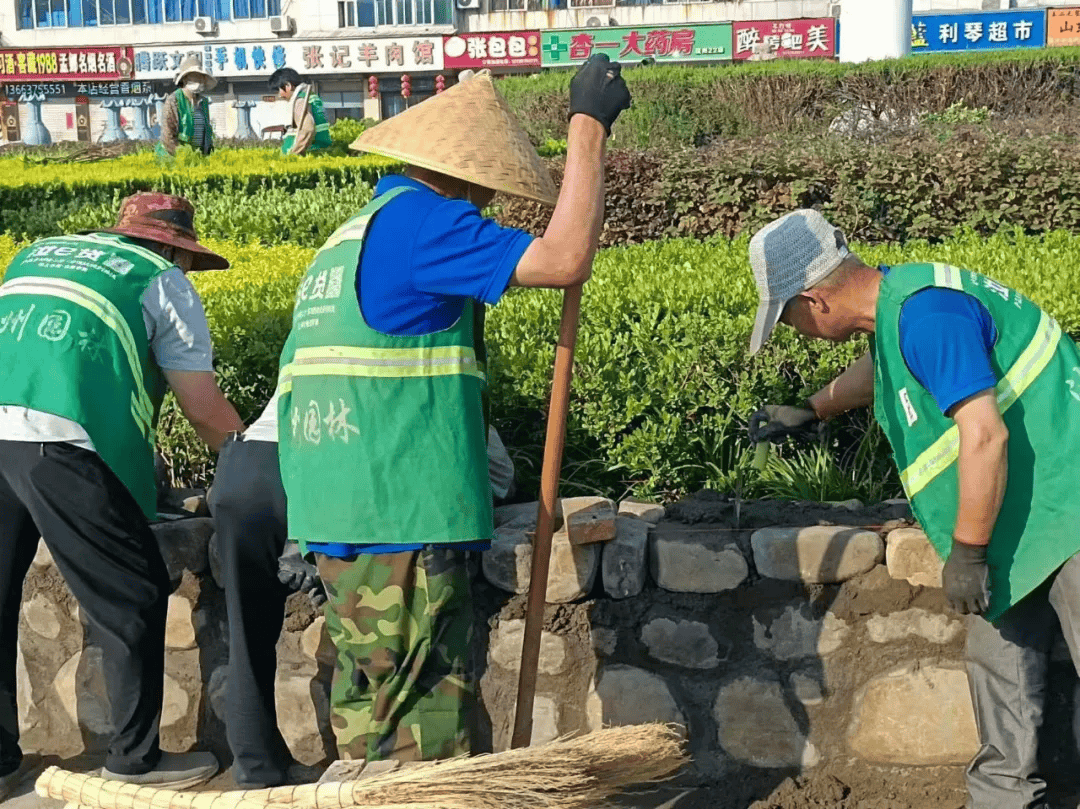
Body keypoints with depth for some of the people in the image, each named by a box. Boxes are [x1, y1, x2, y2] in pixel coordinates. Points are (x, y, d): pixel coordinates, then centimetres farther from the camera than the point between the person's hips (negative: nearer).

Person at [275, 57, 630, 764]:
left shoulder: (350, 236, 20)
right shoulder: (421, 220, -10)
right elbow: (564, 260, -18)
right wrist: (590, 125, -9)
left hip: (338, 517, 10)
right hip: (401, 521, -10)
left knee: (373, 705, 17)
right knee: (422, 730, -4)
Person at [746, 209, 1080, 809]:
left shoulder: (925, 311, -22)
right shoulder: (895, 302, 11)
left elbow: (984, 434, -28)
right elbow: (883, 370, 36)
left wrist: (966, 555, -20)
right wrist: (811, 410, 48)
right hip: (1027, 518, 10)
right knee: (999, 658, 12)